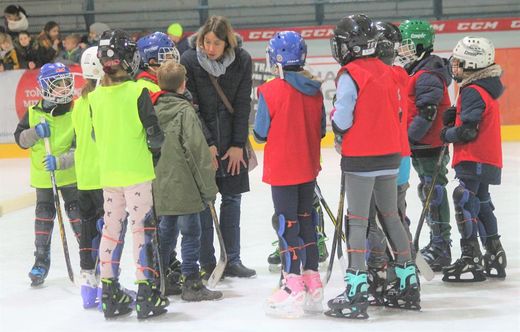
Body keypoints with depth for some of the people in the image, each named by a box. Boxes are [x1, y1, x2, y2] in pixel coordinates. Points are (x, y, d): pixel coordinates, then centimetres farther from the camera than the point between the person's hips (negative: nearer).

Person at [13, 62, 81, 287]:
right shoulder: (33, 113, -5)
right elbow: (20, 139, -1)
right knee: (44, 214, 8)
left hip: (70, 174, -2)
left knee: (77, 212, 2)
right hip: (42, 176, 2)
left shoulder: (75, 112, -13)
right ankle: (41, 260, 15)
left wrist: (59, 161, -30)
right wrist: (35, 132, -20)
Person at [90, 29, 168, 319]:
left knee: (112, 229, 12)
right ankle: (147, 294, -1)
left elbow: (96, 136, 11)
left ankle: (111, 294, 15)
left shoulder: (94, 97, 2)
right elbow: (154, 134, -14)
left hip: (108, 173, 5)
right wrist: (159, 146, 7)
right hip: (137, 172, -5)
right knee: (142, 229, -1)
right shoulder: (138, 93, -14)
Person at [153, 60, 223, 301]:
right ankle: (191, 284, 1)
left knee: (166, 229, 18)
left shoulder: (154, 109, 5)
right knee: (191, 233, 0)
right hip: (184, 186, -7)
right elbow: (198, 150, -16)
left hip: (161, 186, 7)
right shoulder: (185, 111, -14)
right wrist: (208, 186, -10)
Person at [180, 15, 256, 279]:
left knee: (232, 198, 7)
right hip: (201, 139, -2)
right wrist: (207, 144, -14)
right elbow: (191, 107, -11)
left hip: (232, 141, 2)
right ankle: (207, 263, 7)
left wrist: (238, 145, -7)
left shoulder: (242, 60, -7)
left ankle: (232, 260, 16)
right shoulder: (189, 60, -13)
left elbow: (242, 105, -4)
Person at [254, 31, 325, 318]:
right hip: (309, 168, 6)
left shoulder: (270, 91, -17)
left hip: (282, 170, -6)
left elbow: (261, 133, -10)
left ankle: (294, 288, -1)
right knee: (306, 220, 15)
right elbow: (320, 130, 8)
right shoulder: (314, 90, 1)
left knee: (287, 224, 0)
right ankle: (313, 287, 20)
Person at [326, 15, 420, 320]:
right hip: (390, 155, 7)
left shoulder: (350, 74, -13)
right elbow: (392, 114, 12)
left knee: (357, 222, -5)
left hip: (361, 158, -7)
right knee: (391, 217, 16)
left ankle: (356, 293, -8)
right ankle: (408, 285, 22)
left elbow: (342, 121, -13)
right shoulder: (386, 72, 9)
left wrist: (338, 130, 7)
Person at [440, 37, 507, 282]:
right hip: (487, 161, 11)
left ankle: (471, 260, -10)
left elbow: (468, 131, -21)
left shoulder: (473, 92, -16)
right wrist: (454, 116, 1)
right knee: (482, 206, 18)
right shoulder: (486, 88, 15)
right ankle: (495, 259, 24)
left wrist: (447, 135, -4)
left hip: (473, 161, -11)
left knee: (465, 205, -10)